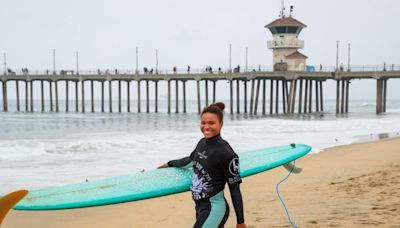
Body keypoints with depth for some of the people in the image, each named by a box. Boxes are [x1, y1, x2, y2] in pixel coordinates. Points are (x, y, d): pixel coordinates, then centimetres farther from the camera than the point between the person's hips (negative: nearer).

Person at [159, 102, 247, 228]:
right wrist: (169, 164, 42)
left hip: (214, 208, -8)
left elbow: (234, 188, -14)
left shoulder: (226, 153, -18)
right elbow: (190, 159, 26)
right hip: (200, 206, 8)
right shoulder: (202, 142, 4)